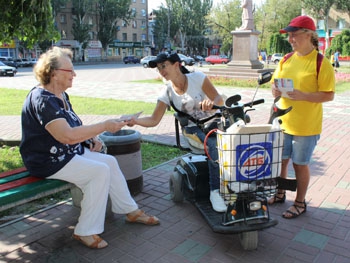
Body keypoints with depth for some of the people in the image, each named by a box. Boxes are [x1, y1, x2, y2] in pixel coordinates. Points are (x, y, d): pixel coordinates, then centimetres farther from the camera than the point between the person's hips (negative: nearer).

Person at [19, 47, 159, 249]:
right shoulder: (42, 99, -24)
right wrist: (104, 126, -29)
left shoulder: (61, 95, 8)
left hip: (70, 152, 10)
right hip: (49, 161, -9)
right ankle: (86, 231, -9)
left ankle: (131, 211, 13)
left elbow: (74, 124, 21)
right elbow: (68, 135, -34)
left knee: (110, 161, 1)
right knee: (100, 171, -21)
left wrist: (93, 137, 2)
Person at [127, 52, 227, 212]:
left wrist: (211, 103, -34)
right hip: (193, 129, -1)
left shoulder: (197, 77, -6)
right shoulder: (167, 92, -1)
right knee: (216, 146, -31)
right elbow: (154, 120, -6)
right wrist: (135, 121, -25)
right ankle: (215, 192, -19)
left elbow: (219, 100, -10)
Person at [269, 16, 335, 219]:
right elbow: (275, 82, 15)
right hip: (283, 123, 5)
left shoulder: (321, 63, -11)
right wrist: (275, 90, -8)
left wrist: (303, 96, -26)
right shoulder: (286, 60, 6)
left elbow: (329, 95, -13)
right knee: (281, 160, 15)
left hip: (306, 126, -5)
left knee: (300, 164, 6)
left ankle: (300, 203, 25)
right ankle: (280, 194, 36)